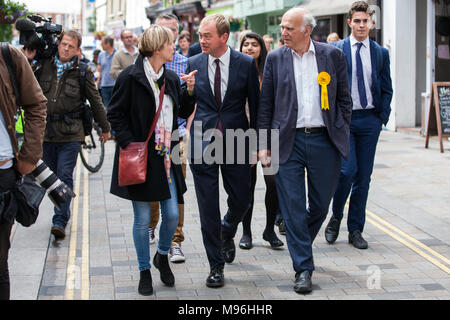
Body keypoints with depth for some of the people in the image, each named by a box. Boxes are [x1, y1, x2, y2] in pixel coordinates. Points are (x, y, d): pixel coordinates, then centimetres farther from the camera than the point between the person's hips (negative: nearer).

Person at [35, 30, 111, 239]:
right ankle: (63, 211, 27)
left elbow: (95, 102, 8)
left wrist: (105, 128, 15)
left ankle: (60, 221, -10)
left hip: (70, 134, -3)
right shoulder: (45, 66, 6)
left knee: (65, 176, -9)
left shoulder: (83, 72, 0)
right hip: (46, 131, 4)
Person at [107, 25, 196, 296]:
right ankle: (145, 271, 18)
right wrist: (130, 144, -14)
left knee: (172, 214, 3)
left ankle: (162, 256, 31)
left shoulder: (171, 78, 9)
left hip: (166, 158, 5)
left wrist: (190, 91, -1)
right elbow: (116, 115, -7)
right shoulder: (131, 77, -9)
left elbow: (183, 113, 15)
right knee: (143, 219, 3)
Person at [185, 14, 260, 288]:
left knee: (241, 201, 8)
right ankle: (216, 266, 13)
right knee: (208, 207, 1)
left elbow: (255, 105, 3)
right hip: (203, 143, 0)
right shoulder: (193, 64, 2)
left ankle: (227, 233, 43)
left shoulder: (246, 64, -2)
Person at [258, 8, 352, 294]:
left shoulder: (333, 55, 3)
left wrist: (342, 133, 4)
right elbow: (266, 105, 6)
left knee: (321, 205, 10)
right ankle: (303, 269, 5)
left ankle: (301, 245, 38)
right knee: (293, 207, -3)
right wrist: (264, 144, 1)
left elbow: (344, 98, 10)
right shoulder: (275, 59, 4)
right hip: (288, 141, 0)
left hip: (325, 141, 1)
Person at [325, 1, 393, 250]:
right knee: (347, 170, -15)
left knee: (363, 177, 5)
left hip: (369, 120, 3)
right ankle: (336, 217, 9)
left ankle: (355, 230, 14)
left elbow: (386, 89, 12)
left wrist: (383, 116, 1)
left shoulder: (381, 53, 9)